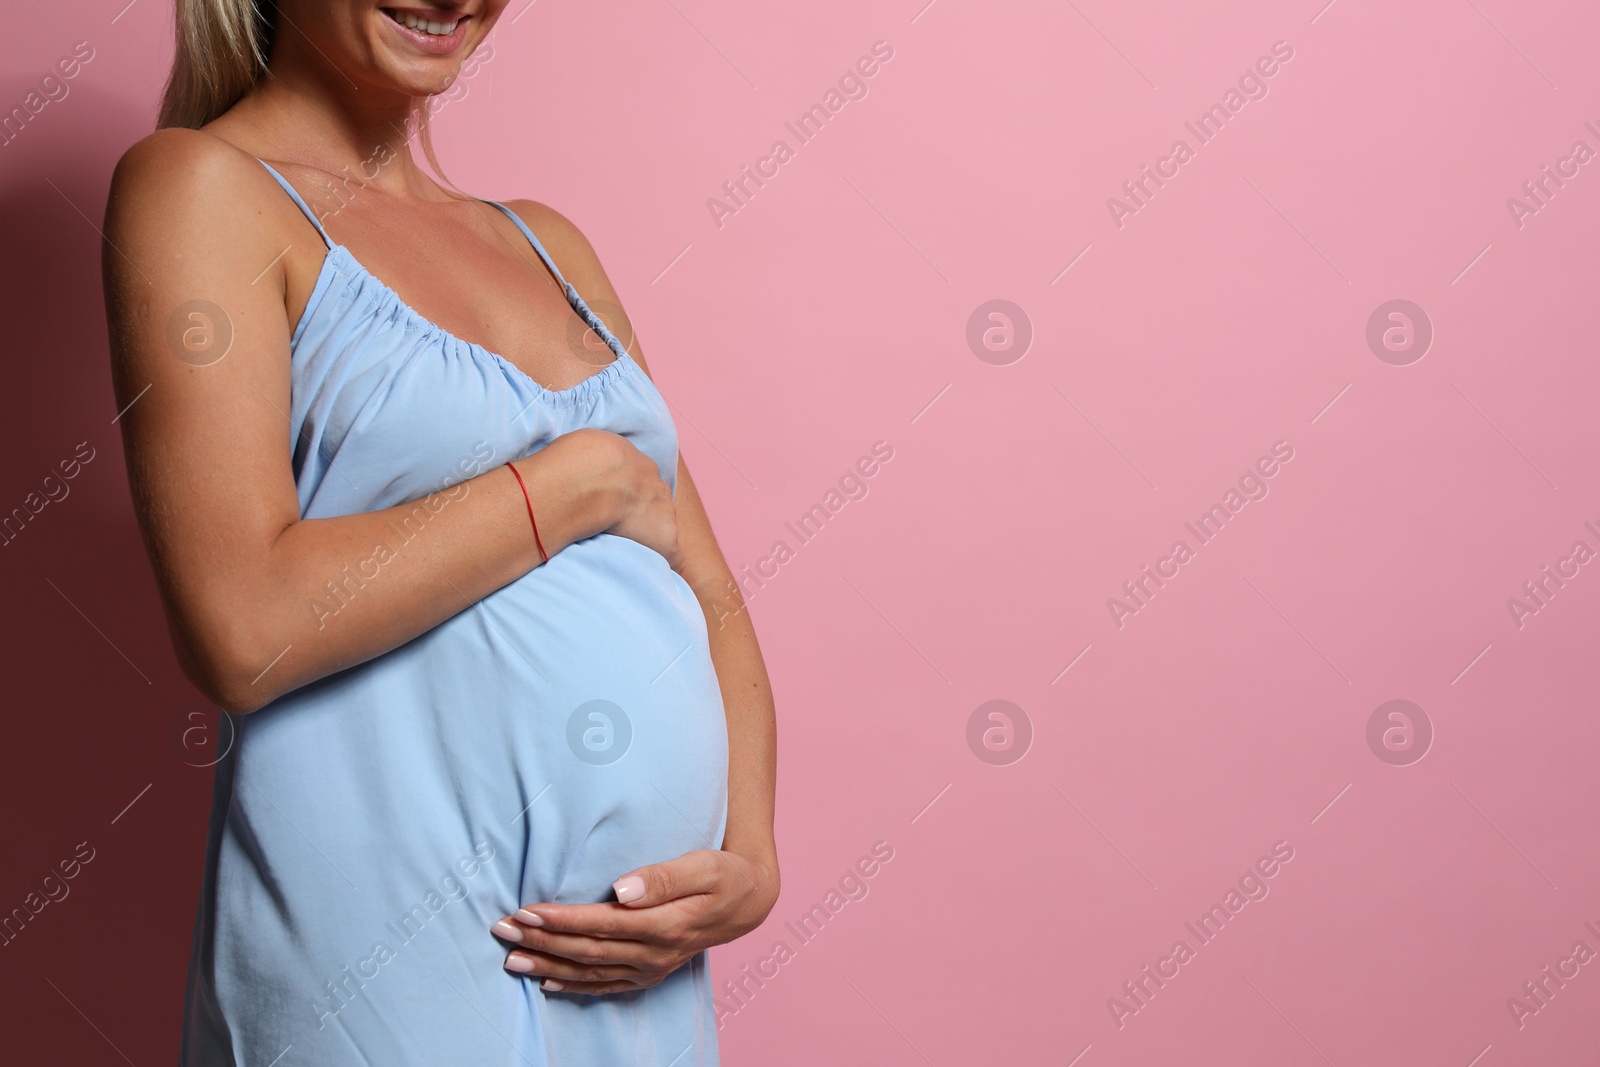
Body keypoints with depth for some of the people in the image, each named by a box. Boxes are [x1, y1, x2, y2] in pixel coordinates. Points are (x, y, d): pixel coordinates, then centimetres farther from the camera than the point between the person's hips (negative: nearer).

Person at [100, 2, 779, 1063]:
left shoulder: (548, 242, 12)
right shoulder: (199, 185, -6)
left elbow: (711, 600, 11)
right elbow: (243, 631, -19)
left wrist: (752, 860, -5)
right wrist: (584, 480, -11)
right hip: (397, 973, -6)